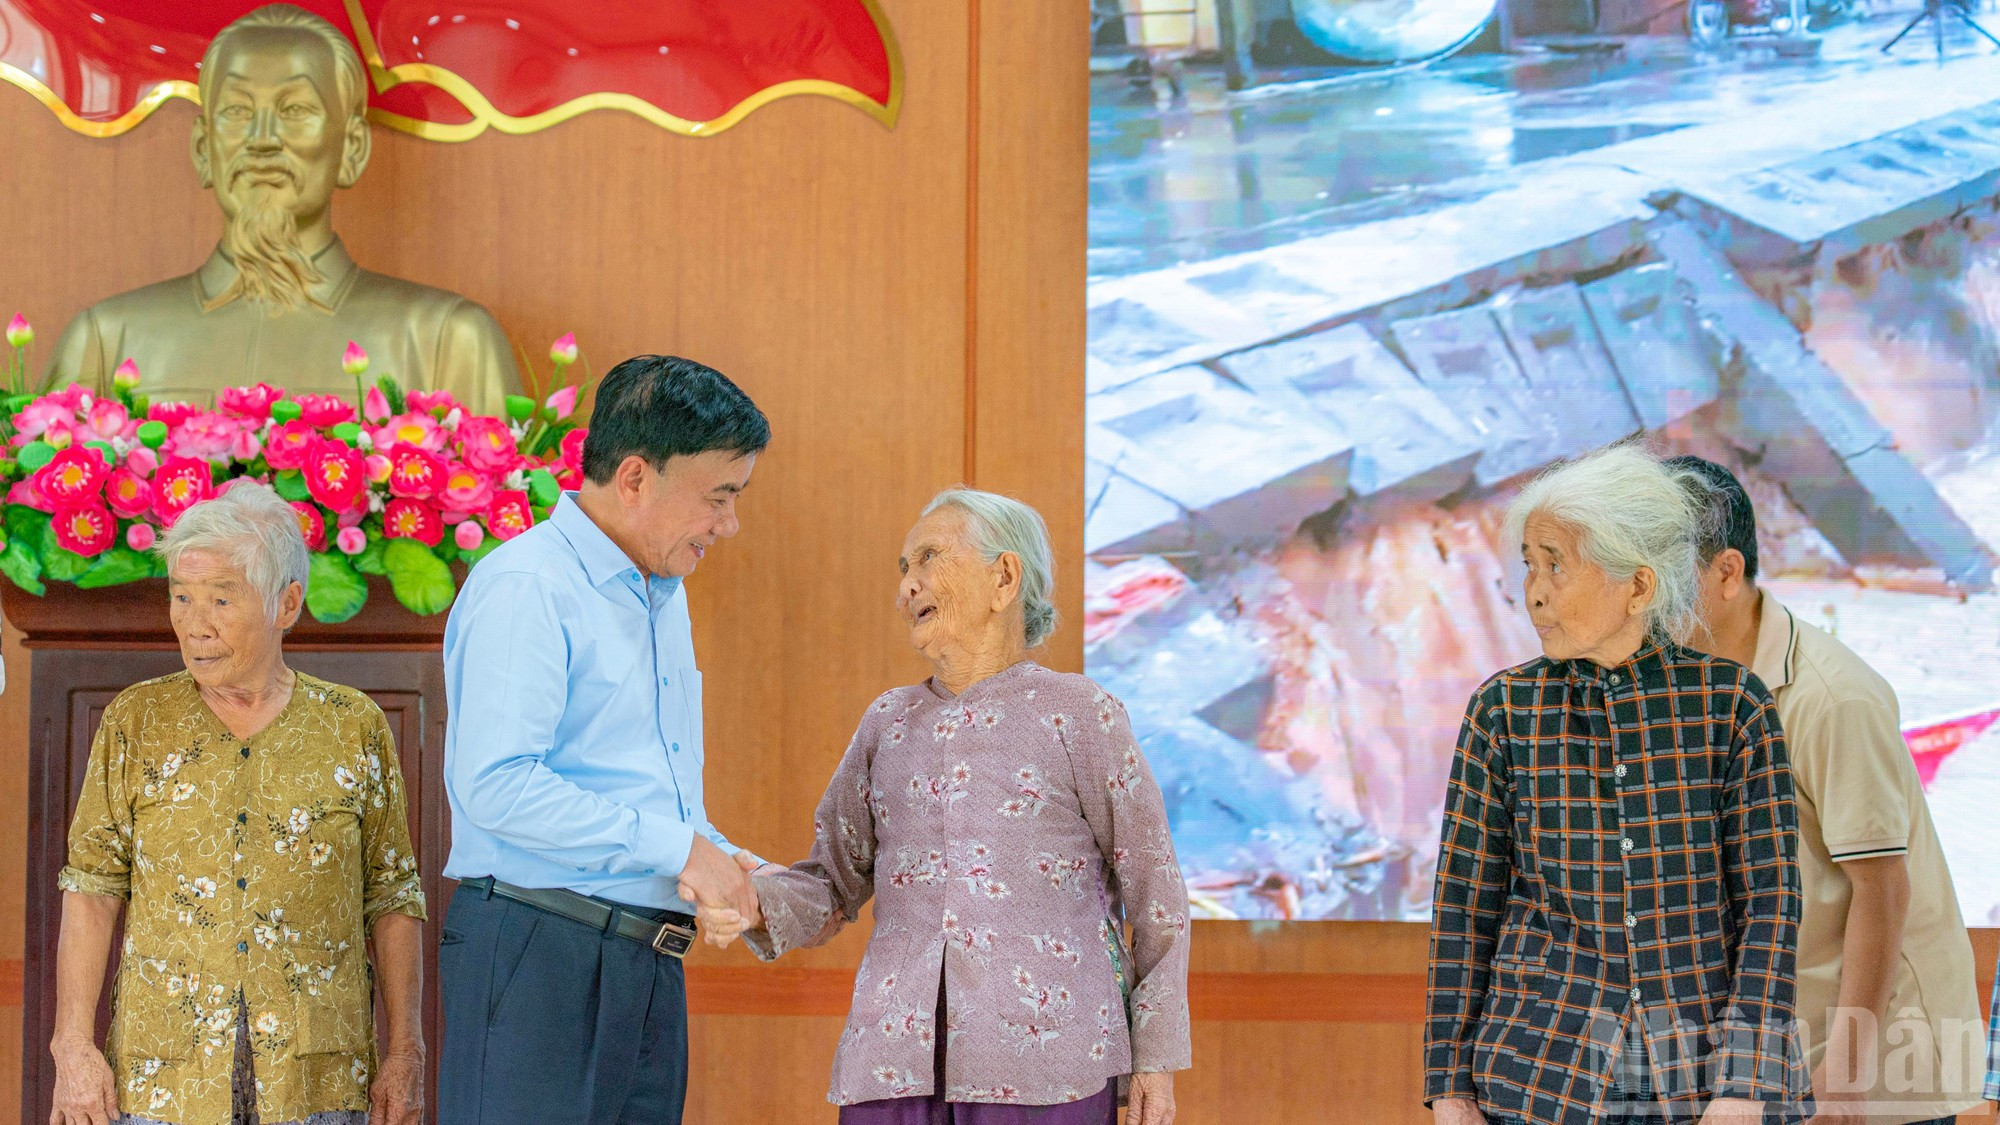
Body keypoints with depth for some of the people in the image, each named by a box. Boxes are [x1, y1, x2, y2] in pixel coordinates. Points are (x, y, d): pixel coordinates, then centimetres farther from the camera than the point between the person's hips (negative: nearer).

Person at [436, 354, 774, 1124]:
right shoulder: (524, 588, -11)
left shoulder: (662, 593, 19)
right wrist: (675, 847, -19)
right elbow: (494, 785, -22)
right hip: (538, 952, -9)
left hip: (650, 970, 9)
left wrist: (723, 861, 10)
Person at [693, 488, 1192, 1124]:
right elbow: (834, 884, 17)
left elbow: (1153, 892, 6)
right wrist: (756, 905, -5)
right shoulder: (888, 724, 17)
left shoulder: (1077, 714, 5)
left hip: (1043, 1062, -3)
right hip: (896, 1064, 4)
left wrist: (1155, 1060, 3)